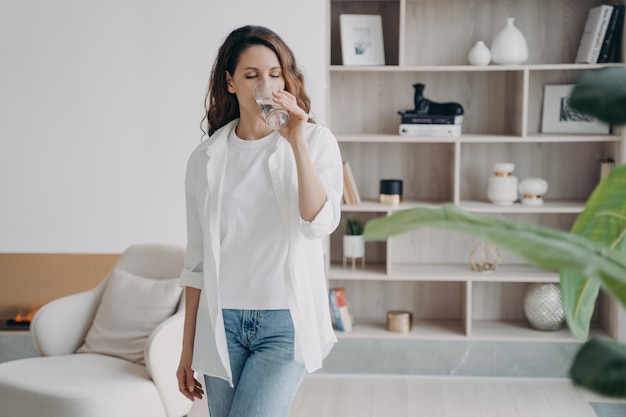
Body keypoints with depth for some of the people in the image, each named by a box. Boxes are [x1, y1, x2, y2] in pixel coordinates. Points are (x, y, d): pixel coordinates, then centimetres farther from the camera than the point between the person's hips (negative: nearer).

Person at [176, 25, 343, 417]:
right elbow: (197, 261, 10)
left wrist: (297, 142, -23)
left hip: (286, 323, -3)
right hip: (222, 325, 3)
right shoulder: (206, 159, 5)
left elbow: (320, 224, -17)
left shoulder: (316, 142, -2)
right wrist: (188, 348, 11)